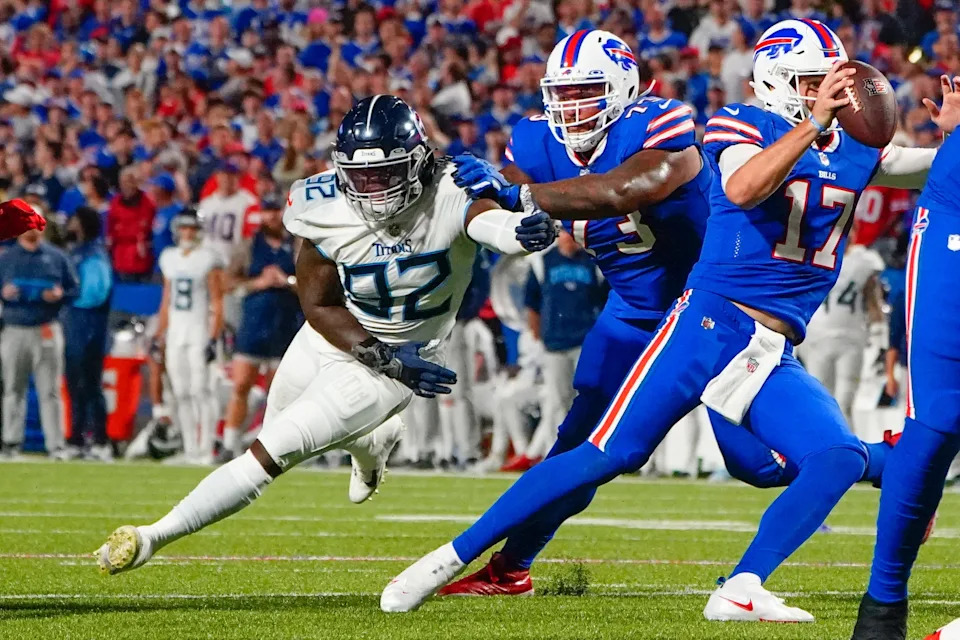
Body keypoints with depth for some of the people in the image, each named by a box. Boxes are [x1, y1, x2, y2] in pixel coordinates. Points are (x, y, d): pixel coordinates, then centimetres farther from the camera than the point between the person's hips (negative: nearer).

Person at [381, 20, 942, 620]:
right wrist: (814, 122, -31)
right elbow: (741, 189, -26)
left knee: (841, 458, -17)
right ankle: (451, 558, -3)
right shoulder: (745, 126, -4)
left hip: (776, 357, 6)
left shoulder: (855, 149, 13)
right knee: (609, 454, -9)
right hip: (711, 323, -6)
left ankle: (741, 592, -14)